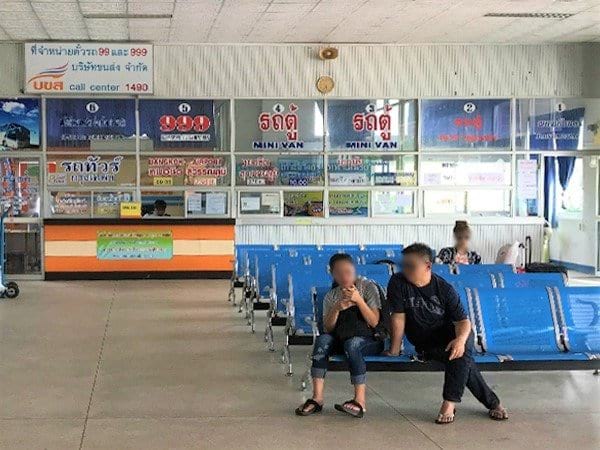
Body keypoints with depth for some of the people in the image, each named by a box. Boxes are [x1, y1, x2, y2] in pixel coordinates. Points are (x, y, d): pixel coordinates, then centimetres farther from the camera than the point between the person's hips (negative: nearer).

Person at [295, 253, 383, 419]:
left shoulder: (368, 287, -1)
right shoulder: (331, 296, 9)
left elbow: (374, 322, -11)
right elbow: (327, 328, -2)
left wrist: (358, 300, -21)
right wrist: (336, 309, -18)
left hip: (371, 341, -3)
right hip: (340, 339, 3)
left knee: (352, 343, -38)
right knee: (322, 339, -29)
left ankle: (360, 401, -41)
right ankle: (317, 398, -33)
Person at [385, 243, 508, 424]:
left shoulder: (444, 289, -9)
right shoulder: (398, 283, -9)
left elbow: (463, 321, -13)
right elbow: (399, 317, -10)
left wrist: (460, 339, -35)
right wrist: (394, 349, -10)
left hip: (449, 333, 1)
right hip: (426, 345, -1)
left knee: (462, 351, -35)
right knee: (464, 361, -27)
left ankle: (449, 403, -30)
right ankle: (492, 402, -16)